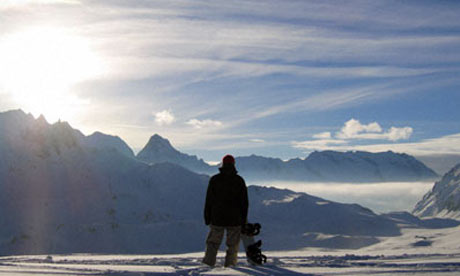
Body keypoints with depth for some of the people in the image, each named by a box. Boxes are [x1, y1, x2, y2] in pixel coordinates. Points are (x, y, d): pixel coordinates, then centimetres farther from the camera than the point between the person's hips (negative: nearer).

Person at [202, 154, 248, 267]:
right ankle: (230, 266, 5)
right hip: (235, 220, 0)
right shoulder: (239, 180, 1)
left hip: (217, 219, 0)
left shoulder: (214, 179, -1)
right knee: (233, 245, 9)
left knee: (212, 243, 9)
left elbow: (208, 201, 0)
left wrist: (207, 219, 7)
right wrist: (243, 220, 9)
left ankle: (207, 264, 1)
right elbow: (244, 202, 3)